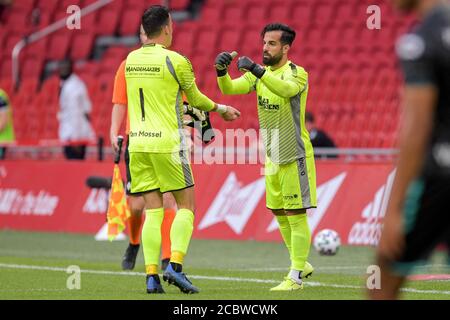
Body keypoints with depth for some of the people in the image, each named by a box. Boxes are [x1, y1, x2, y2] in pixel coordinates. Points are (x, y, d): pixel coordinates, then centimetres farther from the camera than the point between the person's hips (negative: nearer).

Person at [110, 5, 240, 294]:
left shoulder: (130, 60, 6)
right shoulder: (175, 61, -9)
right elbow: (195, 99, 5)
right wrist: (222, 109, 21)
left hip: (138, 143, 5)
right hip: (168, 143, -5)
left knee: (153, 211, 5)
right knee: (186, 206, 5)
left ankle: (152, 276, -3)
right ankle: (175, 265, -11)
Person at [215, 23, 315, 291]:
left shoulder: (297, 74, -14)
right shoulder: (261, 74, 5)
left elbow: (287, 89, -37)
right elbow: (229, 89, -6)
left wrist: (256, 70, -48)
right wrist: (222, 71, -28)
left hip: (295, 157, -7)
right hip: (273, 157, 7)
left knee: (296, 216, -4)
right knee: (279, 214, 14)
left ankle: (296, 277, 1)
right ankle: (301, 264, 29)